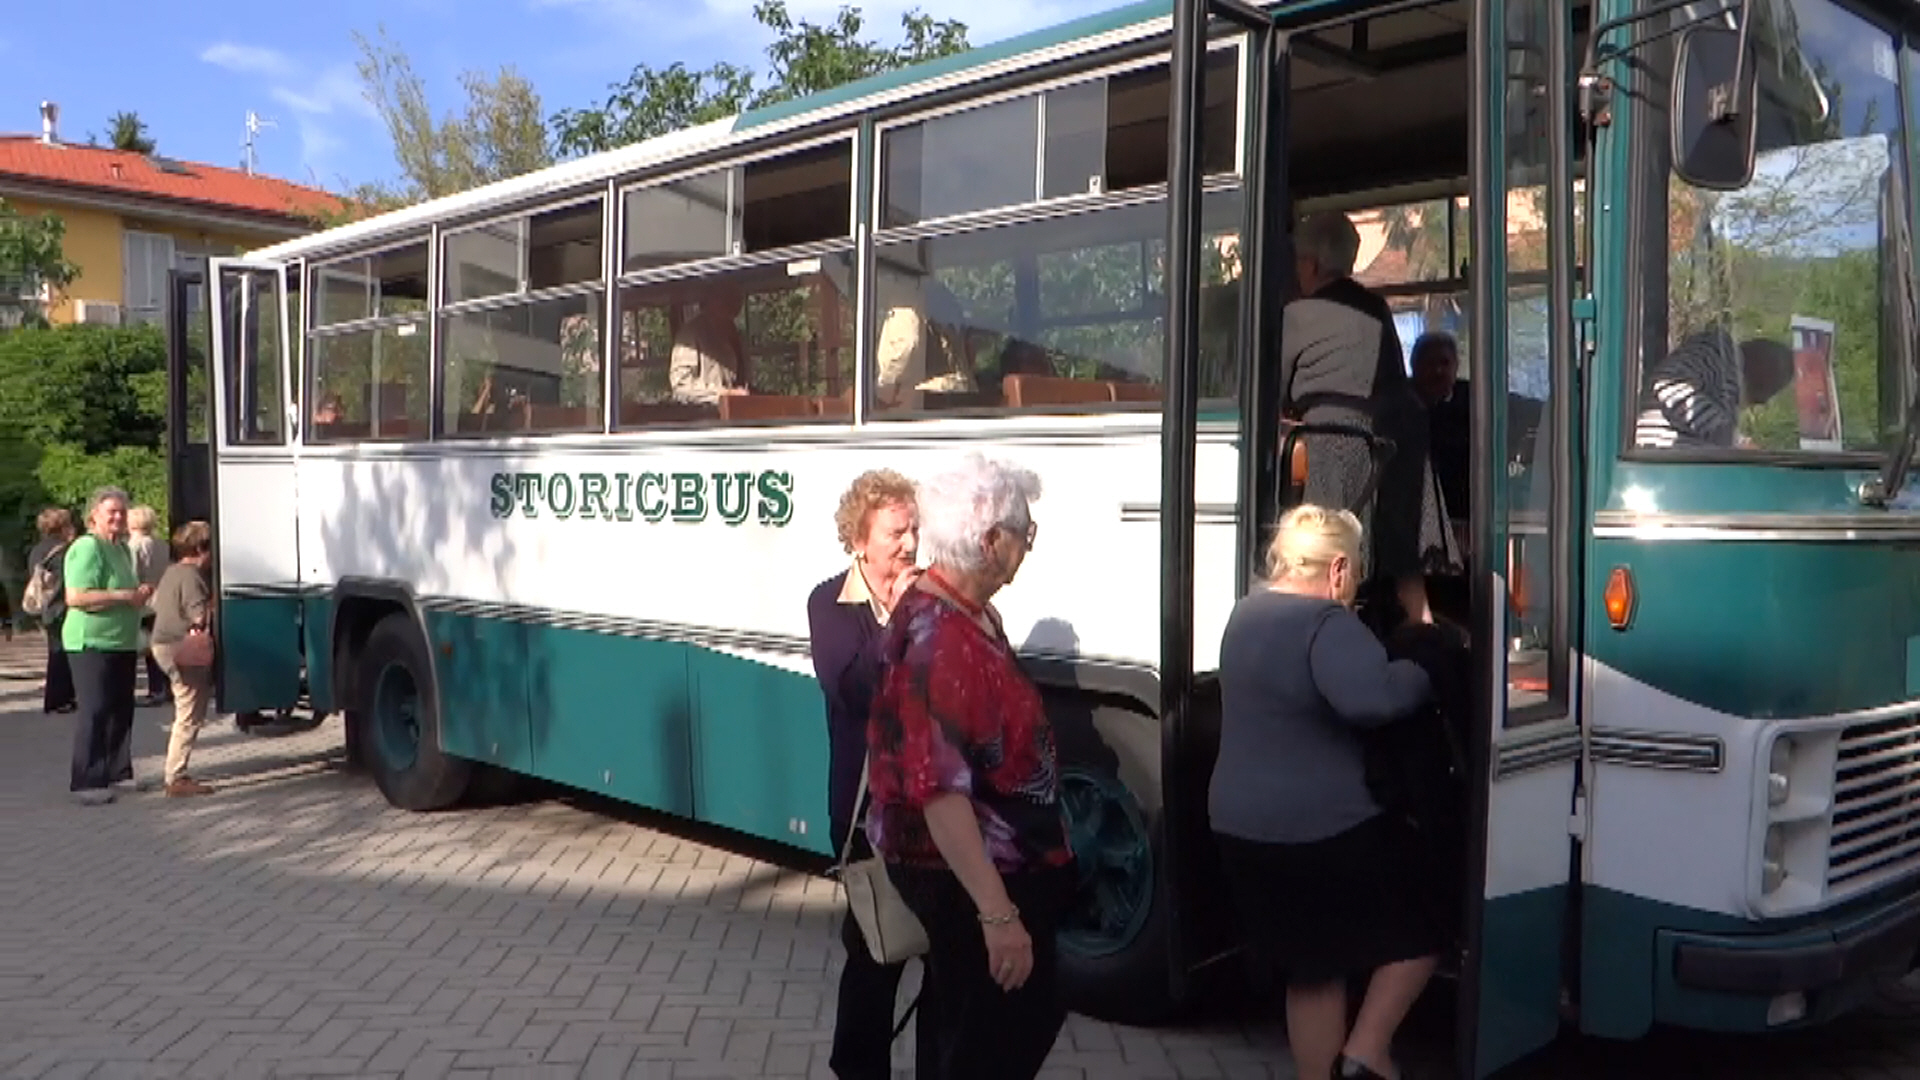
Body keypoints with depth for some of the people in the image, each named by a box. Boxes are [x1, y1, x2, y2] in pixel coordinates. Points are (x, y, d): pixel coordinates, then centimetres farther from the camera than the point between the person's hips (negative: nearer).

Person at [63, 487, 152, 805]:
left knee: (121, 709, 14)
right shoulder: (87, 548, -14)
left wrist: (139, 593, 9)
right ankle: (87, 783, -2)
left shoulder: (121, 548, 16)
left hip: (121, 644, 9)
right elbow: (75, 597, -24)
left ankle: (115, 771, 26)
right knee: (95, 711, -7)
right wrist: (124, 596, -22)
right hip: (92, 643, -9)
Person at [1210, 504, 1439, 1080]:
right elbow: (1372, 698, -34)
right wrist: (1421, 674, -15)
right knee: (1416, 934, 13)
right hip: (1324, 828, -8)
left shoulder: (1246, 613, 11)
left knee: (1312, 970, 19)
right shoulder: (1326, 623, -17)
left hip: (1241, 828, 8)